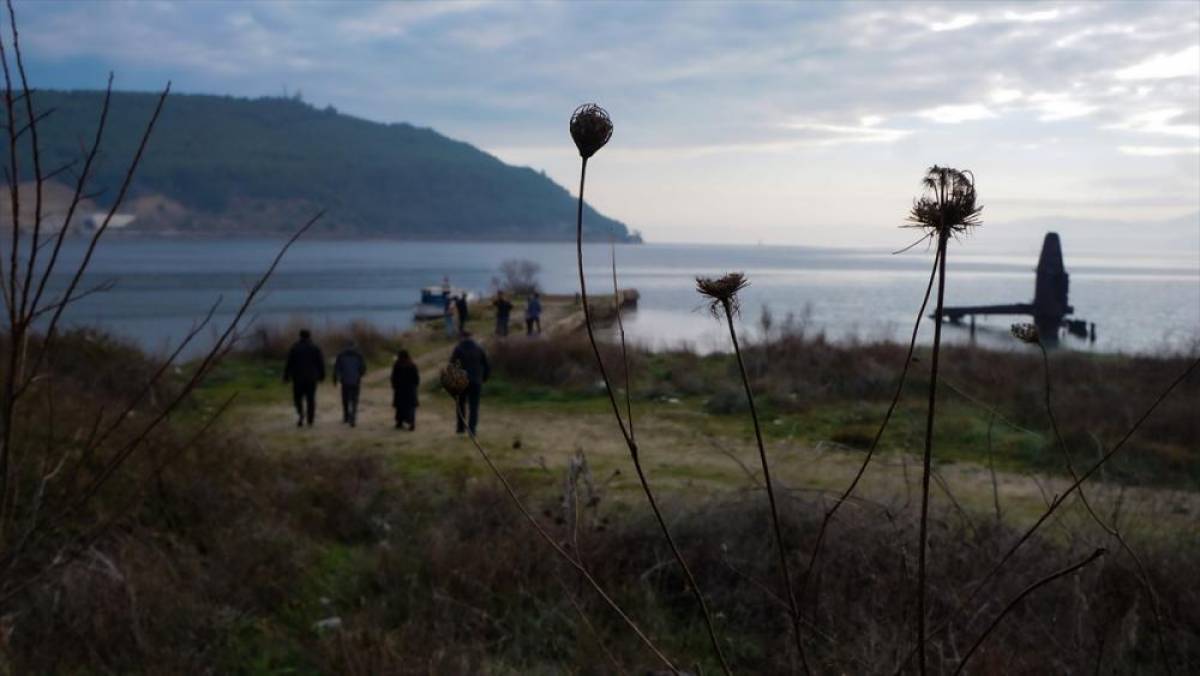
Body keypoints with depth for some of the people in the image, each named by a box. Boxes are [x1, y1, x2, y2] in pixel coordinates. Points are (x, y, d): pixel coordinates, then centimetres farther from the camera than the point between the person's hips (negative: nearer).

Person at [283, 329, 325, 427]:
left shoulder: (294, 348, -2)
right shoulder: (315, 348, 1)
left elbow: (289, 363, -3)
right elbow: (321, 363, 0)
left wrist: (286, 376, 4)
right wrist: (321, 375, 10)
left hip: (298, 378, -1)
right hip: (312, 378, 1)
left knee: (297, 397, 12)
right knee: (311, 399, 6)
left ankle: (301, 413, -15)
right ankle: (310, 421, 4)